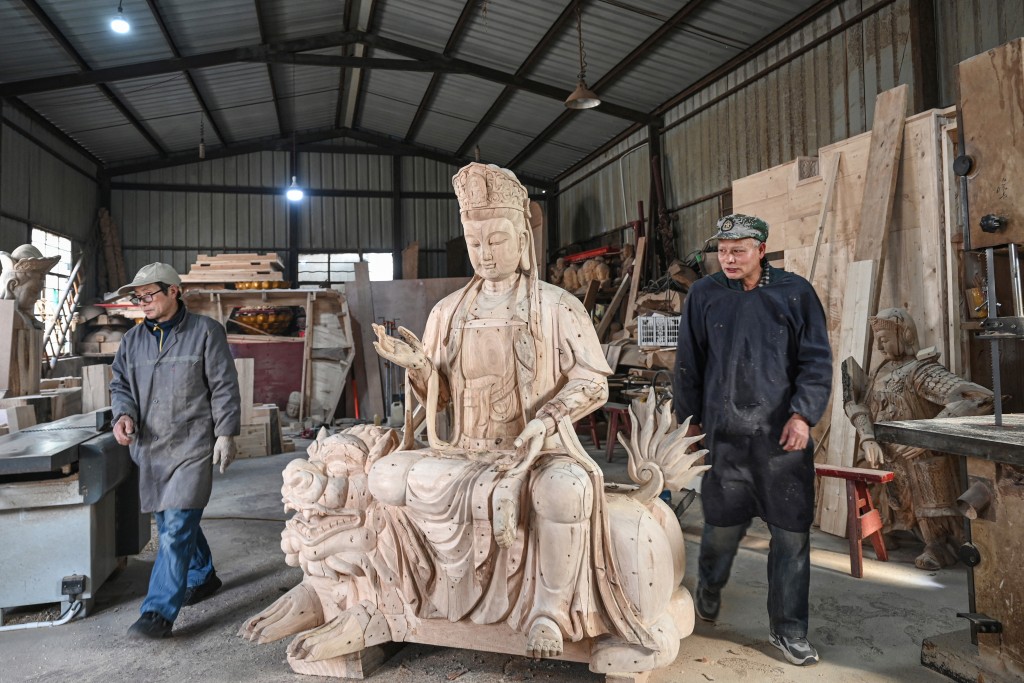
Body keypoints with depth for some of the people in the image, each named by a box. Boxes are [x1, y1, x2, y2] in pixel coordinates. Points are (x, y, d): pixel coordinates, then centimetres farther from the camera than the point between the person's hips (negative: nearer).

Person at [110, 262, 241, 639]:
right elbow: (120, 383, 15)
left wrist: (225, 434, -9)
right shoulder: (134, 338, 10)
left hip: (192, 447, -6)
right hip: (150, 447, 7)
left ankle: (159, 612, -3)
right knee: (172, 523, 18)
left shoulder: (205, 331, -5)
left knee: (177, 527, -9)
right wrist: (124, 414, -7)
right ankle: (203, 576, 39)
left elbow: (224, 387, -6)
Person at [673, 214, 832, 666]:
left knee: (791, 533, 4)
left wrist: (802, 414, -10)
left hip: (784, 435, 0)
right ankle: (709, 588, 40)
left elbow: (816, 360, 1)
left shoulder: (795, 292, 2)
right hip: (725, 436, 0)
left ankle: (788, 630, 20)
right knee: (722, 526, 9)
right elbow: (688, 365, 9)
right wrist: (690, 420, 10)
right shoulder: (703, 295, 3)